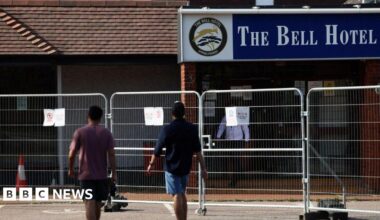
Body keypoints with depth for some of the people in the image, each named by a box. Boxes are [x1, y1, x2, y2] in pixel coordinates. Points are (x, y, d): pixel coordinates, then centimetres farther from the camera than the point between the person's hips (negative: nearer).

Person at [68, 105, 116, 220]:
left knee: (90, 203, -9)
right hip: (102, 175, 3)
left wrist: (70, 169, 10)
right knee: (98, 203, 16)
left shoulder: (80, 132, -3)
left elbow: (72, 154, -5)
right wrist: (114, 173, -1)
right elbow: (111, 154, -4)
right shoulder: (106, 133, 1)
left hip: (86, 175, -3)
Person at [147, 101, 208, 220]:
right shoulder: (192, 128, 1)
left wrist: (151, 164, 6)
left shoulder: (168, 129, -10)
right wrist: (203, 168, -1)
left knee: (177, 196, -5)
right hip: (186, 167, 4)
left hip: (172, 167, -4)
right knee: (182, 194, 19)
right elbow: (198, 151, -2)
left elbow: (158, 149, -6)